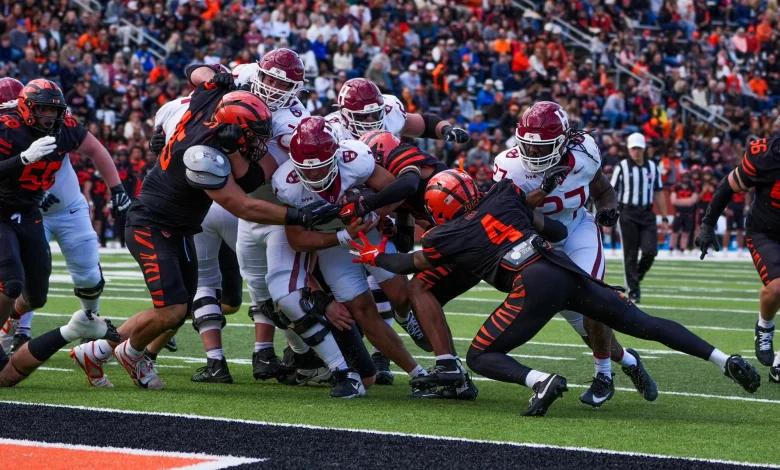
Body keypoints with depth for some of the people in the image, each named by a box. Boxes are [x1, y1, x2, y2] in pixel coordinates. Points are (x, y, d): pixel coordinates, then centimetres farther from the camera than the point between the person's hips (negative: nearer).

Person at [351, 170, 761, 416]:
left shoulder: (447, 238, 11)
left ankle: (540, 381, -20)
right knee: (642, 323, 11)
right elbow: (557, 231, 26)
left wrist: (375, 257, 47)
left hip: (534, 286, -5)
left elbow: (410, 264, 30)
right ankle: (725, 361, 0)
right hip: (566, 270, 5)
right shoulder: (504, 196, 20)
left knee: (479, 356, 7)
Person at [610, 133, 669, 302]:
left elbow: (658, 194, 13)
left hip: (647, 214, 3)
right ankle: (633, 289, 8)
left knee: (650, 251, -8)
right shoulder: (622, 167, -1)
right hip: (628, 214, -3)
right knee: (631, 254, -1)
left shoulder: (653, 167, 8)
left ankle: (637, 277, 18)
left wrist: (664, 218, 10)